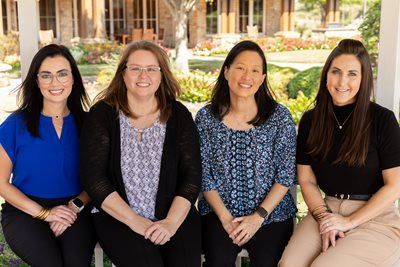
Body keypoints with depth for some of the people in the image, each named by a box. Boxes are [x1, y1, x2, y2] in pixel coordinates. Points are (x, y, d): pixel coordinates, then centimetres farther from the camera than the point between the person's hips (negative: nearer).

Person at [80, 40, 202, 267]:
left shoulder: (179, 115, 5)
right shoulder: (102, 115, 1)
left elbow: (192, 174, 1)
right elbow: (93, 178, -4)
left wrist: (172, 222, -13)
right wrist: (134, 221, -12)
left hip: (175, 215, 2)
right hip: (117, 217, -1)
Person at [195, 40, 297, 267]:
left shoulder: (280, 117, -1)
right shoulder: (206, 118, 2)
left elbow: (286, 175, -2)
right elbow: (203, 175, 2)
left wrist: (259, 216, -10)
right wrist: (225, 217, -8)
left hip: (271, 214, 0)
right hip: (219, 212, 0)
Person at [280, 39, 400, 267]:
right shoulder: (311, 120, 5)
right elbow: (307, 180, 8)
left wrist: (349, 221, -10)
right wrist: (323, 216, -8)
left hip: (375, 217, -3)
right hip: (328, 208, 3)